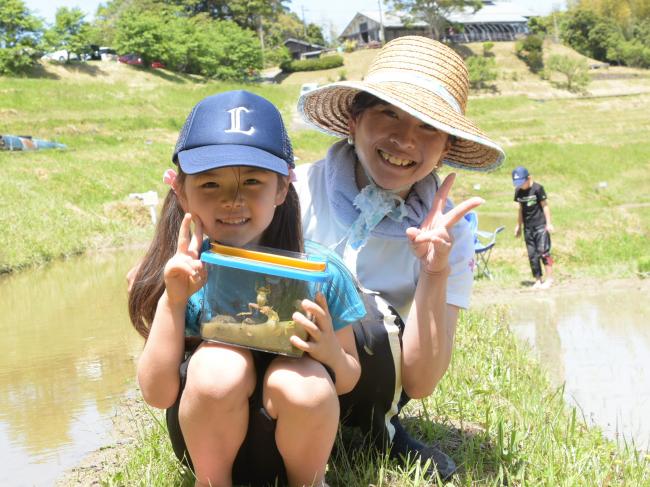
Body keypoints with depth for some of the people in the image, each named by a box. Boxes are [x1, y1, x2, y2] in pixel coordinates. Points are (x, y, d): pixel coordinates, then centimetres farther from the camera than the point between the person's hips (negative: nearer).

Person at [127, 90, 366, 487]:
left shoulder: (320, 272, -15)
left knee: (303, 383, -32)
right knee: (219, 365, -31)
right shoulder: (182, 275, -12)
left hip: (295, 437, 0)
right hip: (208, 440, 0)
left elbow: (348, 380, -2)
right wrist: (173, 301, -26)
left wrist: (331, 352, -26)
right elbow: (158, 394, -14)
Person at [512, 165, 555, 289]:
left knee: (543, 251, -10)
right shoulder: (518, 191, 6)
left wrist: (548, 223, -8)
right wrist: (518, 225, 18)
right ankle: (538, 280, 12)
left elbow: (545, 206, -6)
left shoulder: (537, 188, -10)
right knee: (532, 255, 5)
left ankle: (549, 279, -3)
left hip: (541, 225, -6)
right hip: (528, 227, 6)